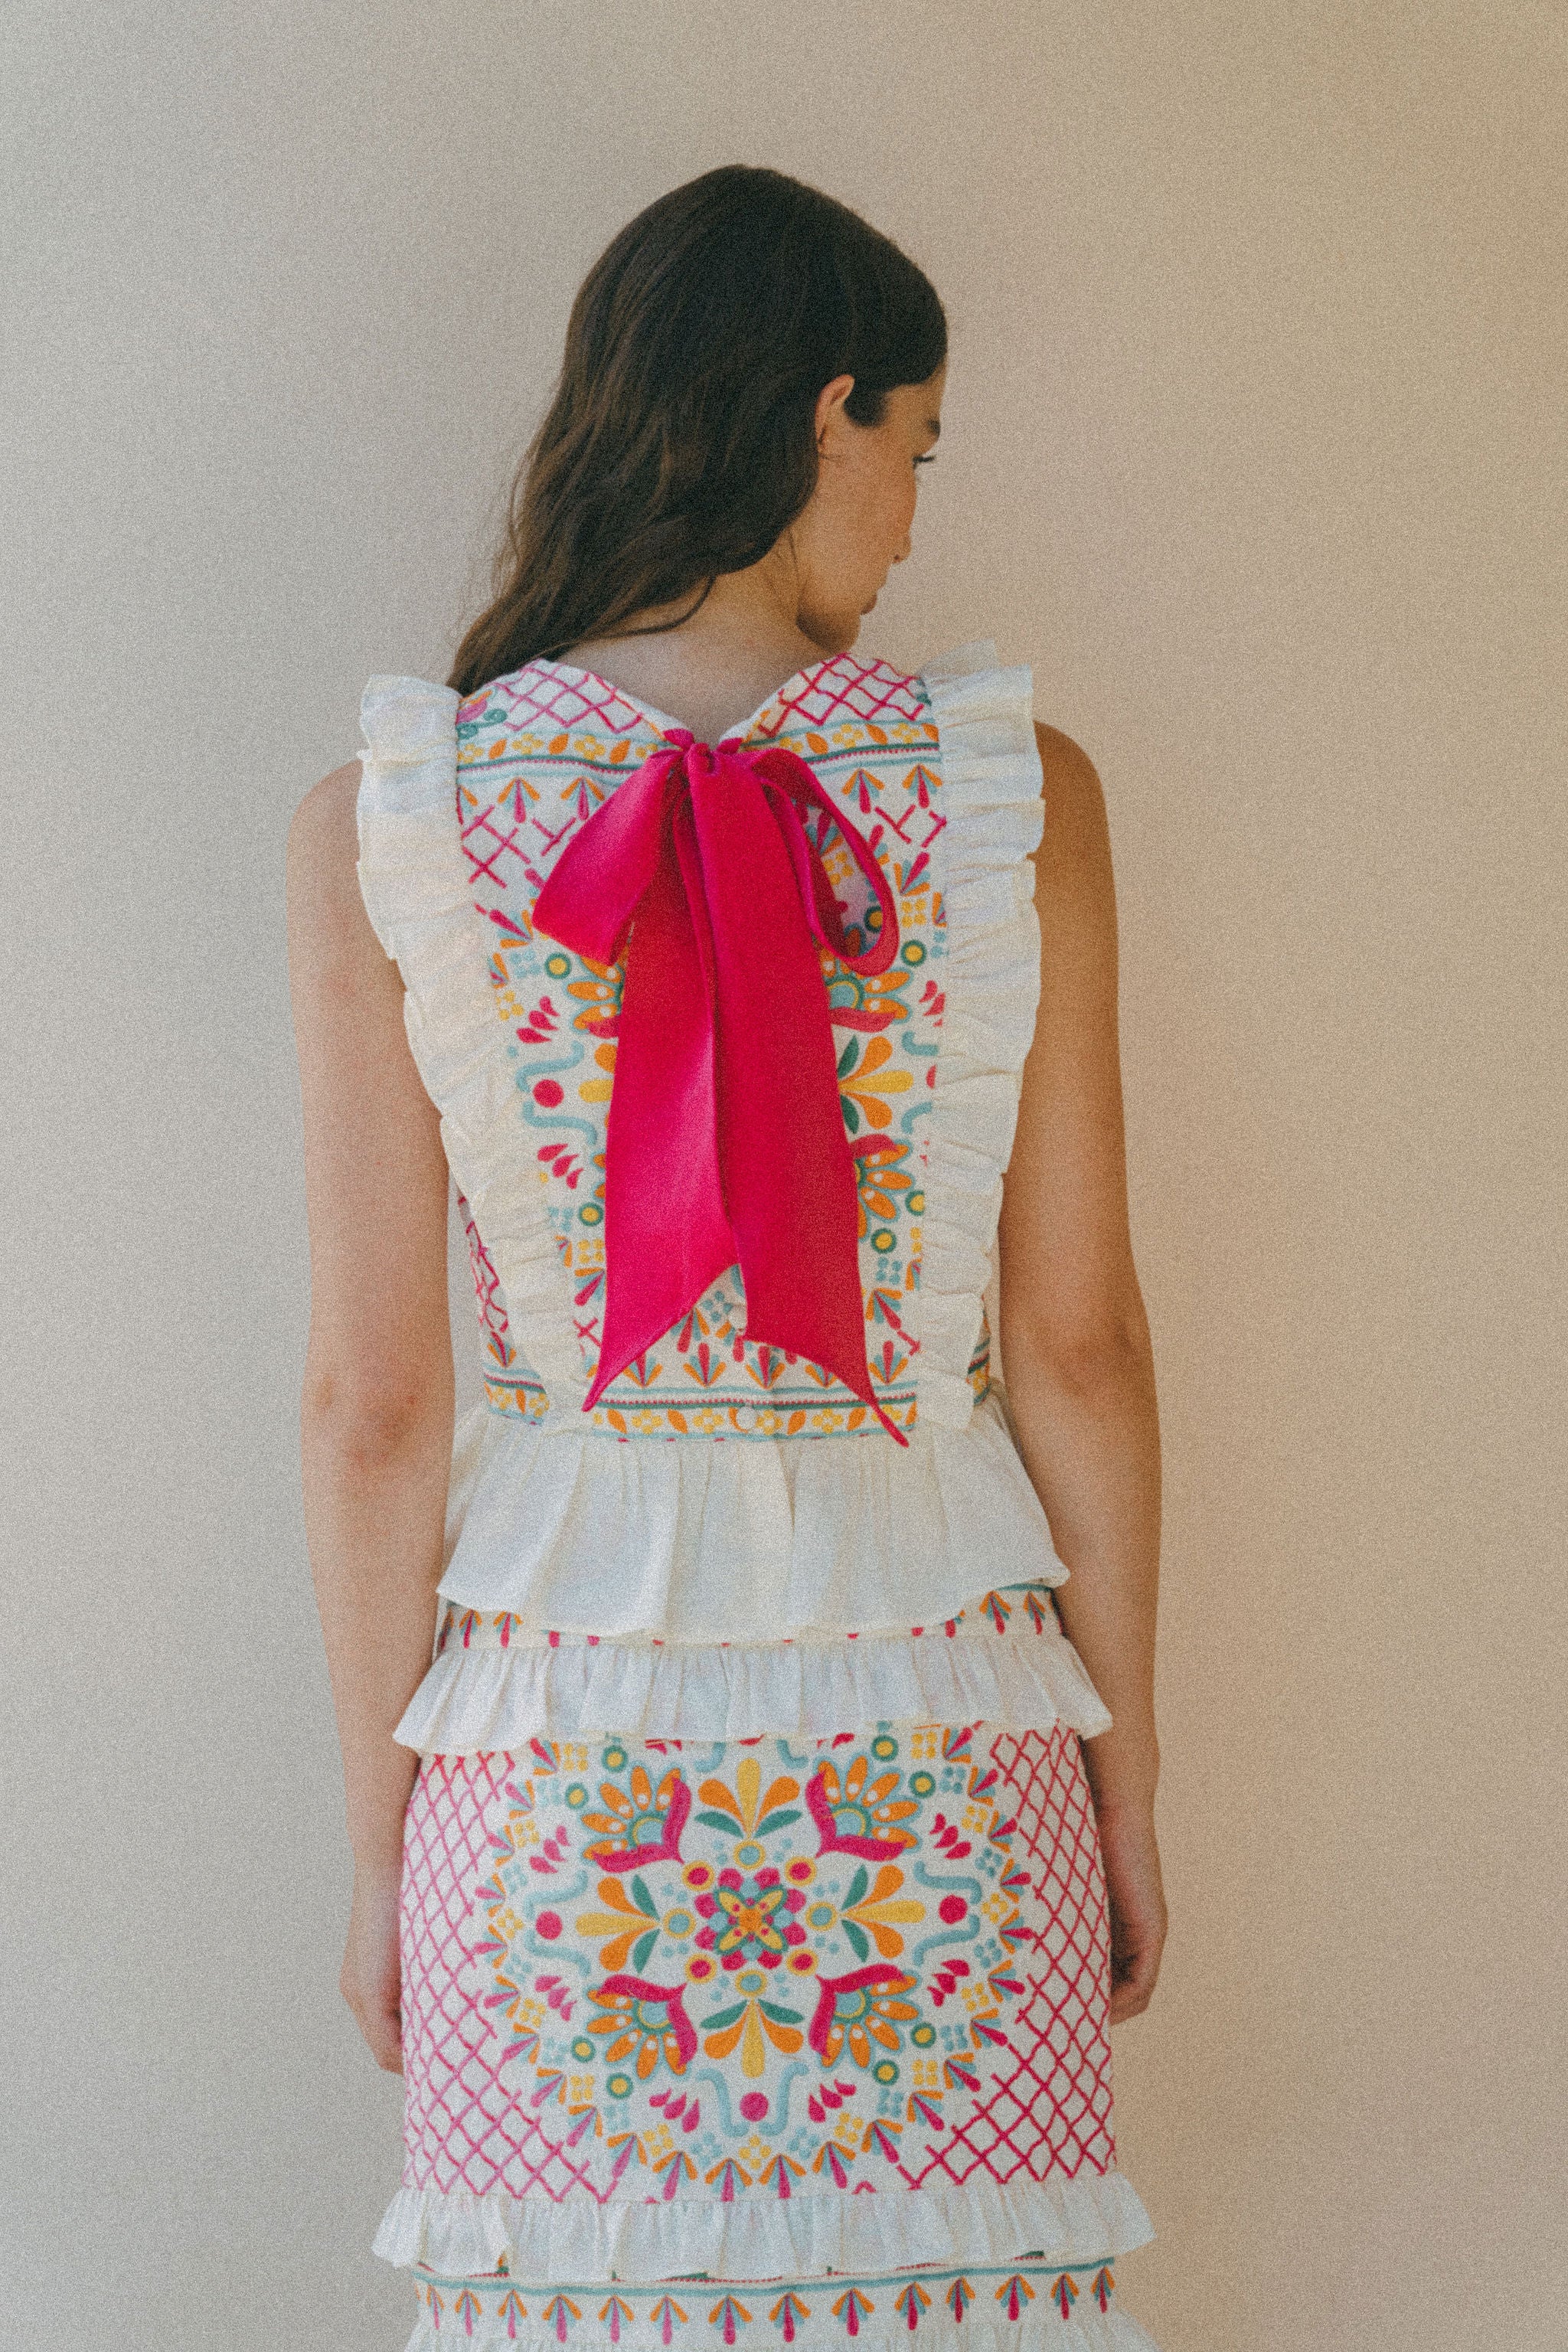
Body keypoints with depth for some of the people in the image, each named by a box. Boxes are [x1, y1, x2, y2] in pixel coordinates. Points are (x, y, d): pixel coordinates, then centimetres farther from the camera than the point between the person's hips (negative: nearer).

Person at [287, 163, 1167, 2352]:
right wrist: (1127, 1786, 8)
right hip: (938, 1752, 0)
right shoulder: (1019, 792, -6)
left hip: (559, 1764, 1)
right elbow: (1080, 1345, -3)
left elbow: (371, 1403, -4)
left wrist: (382, 1835, 7)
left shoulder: (379, 830, -6)